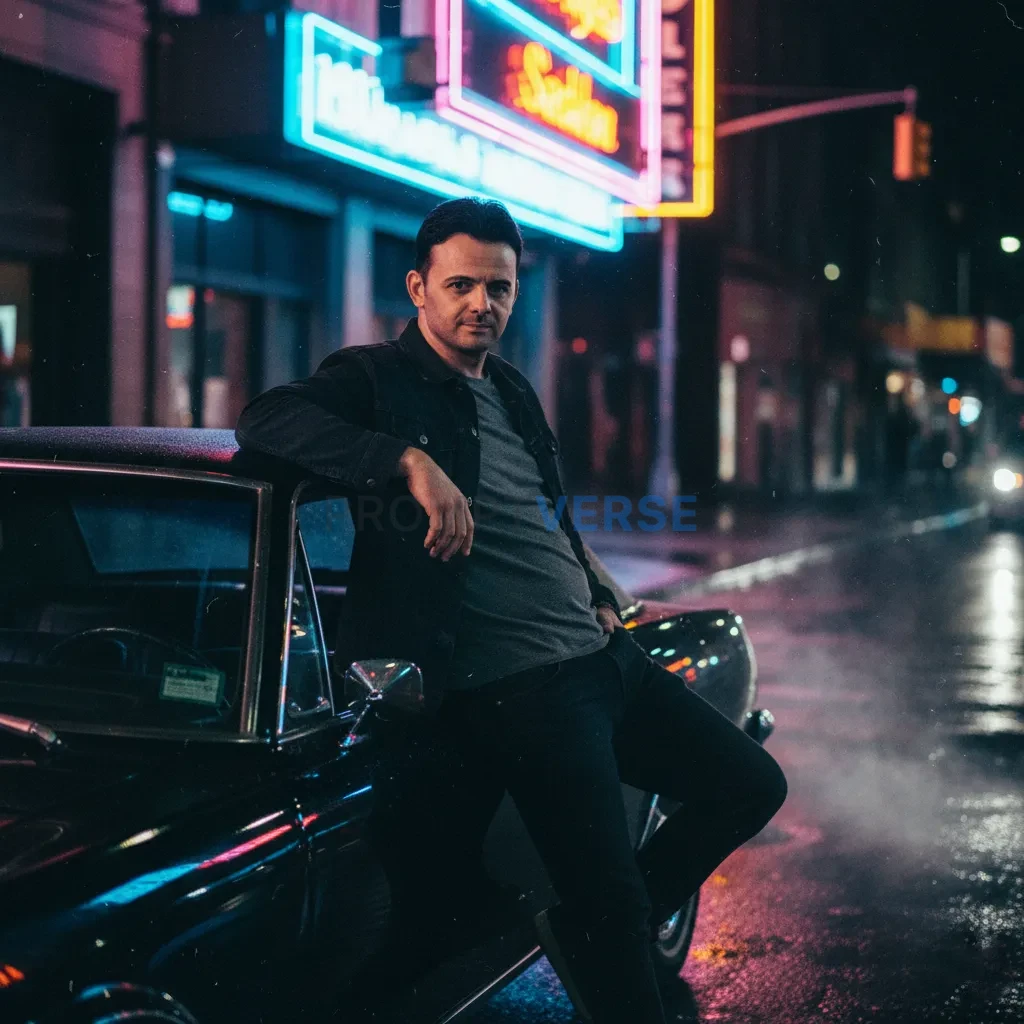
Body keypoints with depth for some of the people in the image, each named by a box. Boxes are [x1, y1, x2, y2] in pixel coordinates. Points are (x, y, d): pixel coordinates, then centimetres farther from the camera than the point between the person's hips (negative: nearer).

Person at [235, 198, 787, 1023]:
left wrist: (599, 597, 17)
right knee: (609, 901, -10)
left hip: (604, 654, 9)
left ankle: (597, 936, 20)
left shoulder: (515, 394, 19)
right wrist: (411, 459, -34)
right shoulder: (378, 379, -5)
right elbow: (267, 420, -25)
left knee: (751, 784, 13)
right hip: (515, 685, -9)